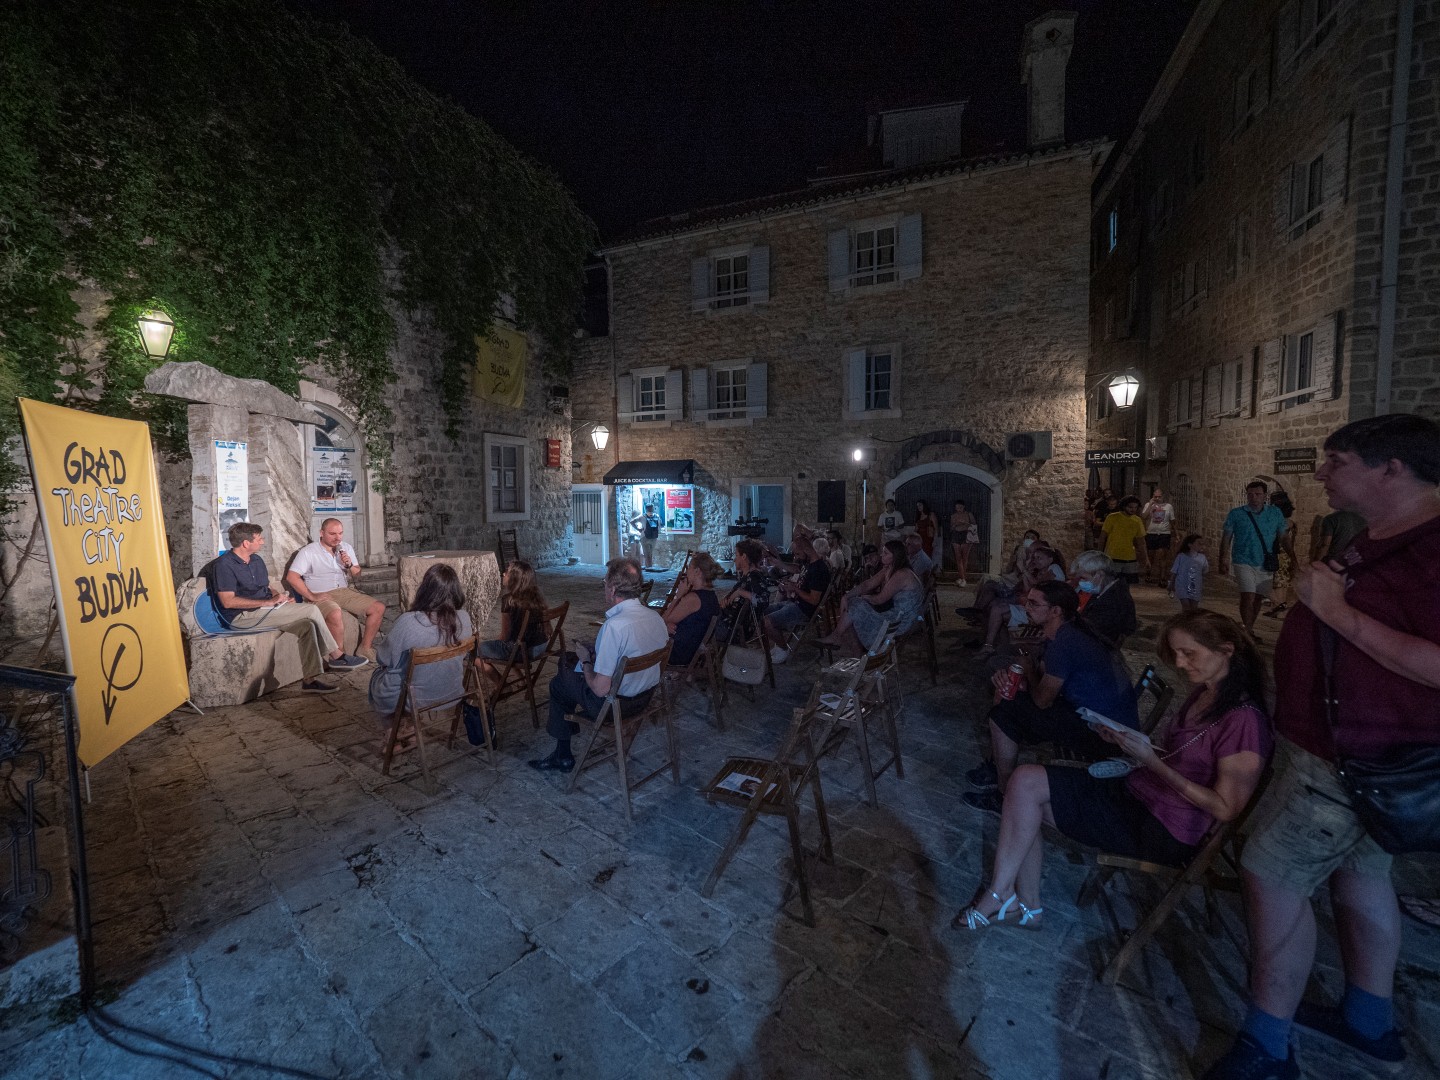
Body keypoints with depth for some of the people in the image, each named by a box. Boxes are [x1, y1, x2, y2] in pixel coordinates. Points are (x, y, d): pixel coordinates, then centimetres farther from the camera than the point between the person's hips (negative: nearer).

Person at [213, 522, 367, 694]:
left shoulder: (257, 560, 16)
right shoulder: (225, 564, -12)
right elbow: (228, 601, -20)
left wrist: (279, 596, 1)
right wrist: (268, 602, -21)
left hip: (263, 610, 9)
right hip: (242, 617, -9)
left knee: (307, 625, -17)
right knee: (312, 610, -21)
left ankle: (310, 679, -17)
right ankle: (337, 656, -11)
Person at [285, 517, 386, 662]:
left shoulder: (346, 548, 11)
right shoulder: (308, 552, -4)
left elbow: (357, 577, 14)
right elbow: (291, 577, -13)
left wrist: (350, 565, -8)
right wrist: (311, 596, -17)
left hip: (344, 591, 6)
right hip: (321, 595, -6)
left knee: (379, 607, -12)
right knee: (335, 615, -38)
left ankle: (364, 649, -5)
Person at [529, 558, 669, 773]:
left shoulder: (614, 626, -31)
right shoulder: (657, 617, -7)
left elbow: (600, 689, -26)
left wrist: (586, 660, -8)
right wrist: (596, 653, 11)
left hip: (615, 704, -7)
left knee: (558, 683, 18)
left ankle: (563, 756, 31)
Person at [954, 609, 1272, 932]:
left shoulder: (1243, 721, -20)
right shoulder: (1203, 694, 8)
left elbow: (1226, 808, -18)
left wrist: (1150, 761, -20)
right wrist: (1125, 740, -1)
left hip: (1164, 832, -9)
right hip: (1134, 792, 9)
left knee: (1026, 785, -17)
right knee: (1025, 781, -5)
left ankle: (999, 896, 0)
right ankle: (1026, 906, 6)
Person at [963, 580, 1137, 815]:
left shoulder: (1064, 641, -24)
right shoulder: (1069, 632, 8)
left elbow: (1042, 700, -17)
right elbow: (1041, 678, 14)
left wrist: (1028, 669, 1)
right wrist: (1009, 676, -6)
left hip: (1106, 737, -10)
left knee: (1003, 714, -9)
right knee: (1011, 697, 16)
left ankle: (1004, 794, 6)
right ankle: (998, 767, 26)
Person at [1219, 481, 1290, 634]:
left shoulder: (1275, 513, 6)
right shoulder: (1236, 514, -2)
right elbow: (1226, 538, 0)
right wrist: (1223, 561, -5)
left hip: (1265, 564, 3)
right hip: (1244, 562, -3)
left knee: (1257, 598, 10)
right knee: (1248, 597, -14)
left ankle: (1248, 629, 24)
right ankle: (1247, 632, -11)